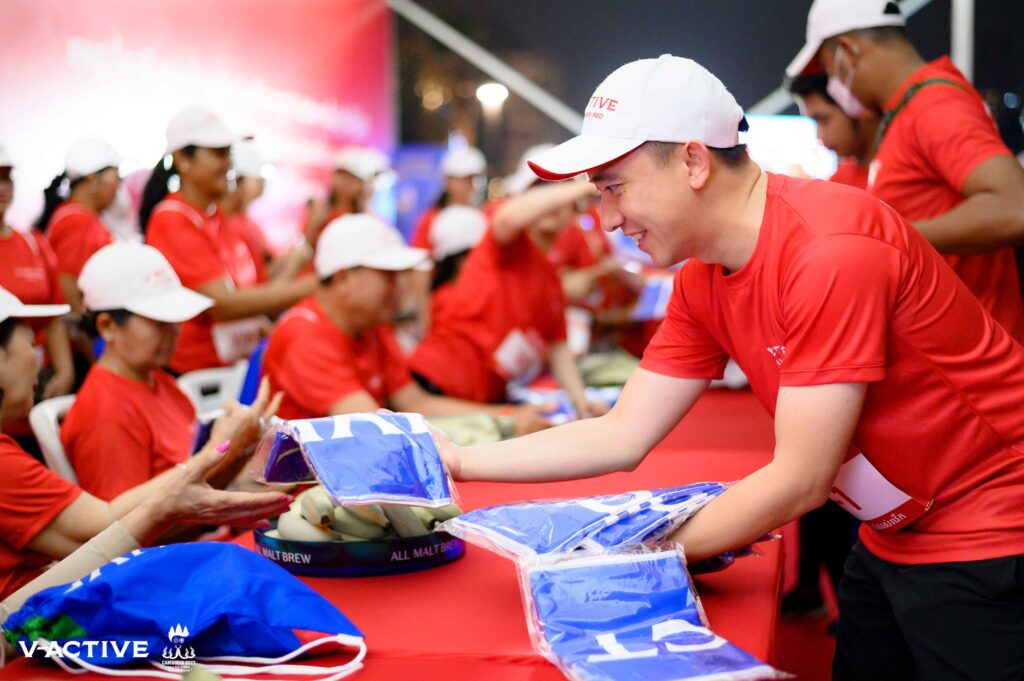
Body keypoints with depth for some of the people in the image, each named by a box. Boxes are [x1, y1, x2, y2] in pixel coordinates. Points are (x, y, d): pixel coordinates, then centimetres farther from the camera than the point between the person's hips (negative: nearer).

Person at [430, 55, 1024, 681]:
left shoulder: (830, 252, -27)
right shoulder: (702, 283, -1)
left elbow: (800, 479, -24)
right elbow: (625, 437, 2)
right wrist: (460, 460, -3)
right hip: (891, 542, 8)